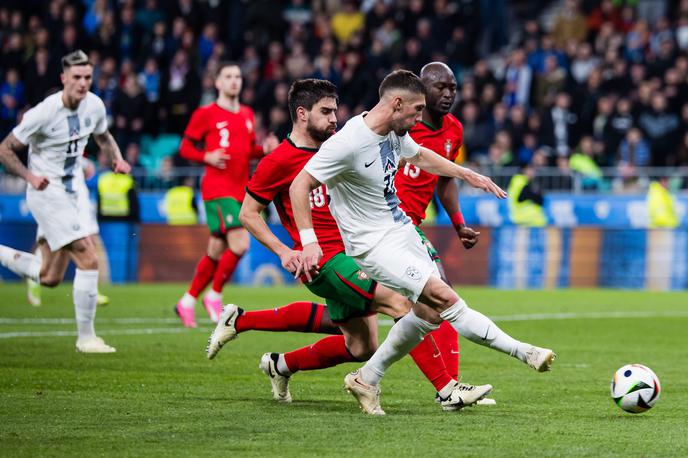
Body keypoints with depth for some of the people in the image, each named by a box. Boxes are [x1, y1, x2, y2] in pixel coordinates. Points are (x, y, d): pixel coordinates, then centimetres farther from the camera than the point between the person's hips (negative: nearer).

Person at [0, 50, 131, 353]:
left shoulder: (94, 105, -2)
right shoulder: (44, 113, -20)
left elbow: (103, 136, 20)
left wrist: (116, 158, 0)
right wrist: (30, 176, -23)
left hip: (75, 189, 7)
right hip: (47, 192, -7)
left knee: (50, 278, 8)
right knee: (88, 260, -15)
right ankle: (86, 337, -3)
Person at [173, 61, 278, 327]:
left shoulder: (247, 115, 16)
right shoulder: (205, 114, -2)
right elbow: (185, 148, 3)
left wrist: (265, 149, 5)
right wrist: (207, 157, -15)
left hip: (239, 191, 7)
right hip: (217, 189, -7)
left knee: (216, 251, 9)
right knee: (239, 243, -20)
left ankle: (187, 301, 22)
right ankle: (214, 296, -1)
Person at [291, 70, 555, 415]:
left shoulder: (395, 133, 2)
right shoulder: (349, 143, -24)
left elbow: (419, 156, 25)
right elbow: (300, 186, -21)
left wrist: (467, 175, 23)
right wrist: (309, 241, -28)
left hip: (402, 229, 10)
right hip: (374, 243, -10)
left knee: (429, 314, 10)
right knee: (446, 300, -16)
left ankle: (366, 380, 23)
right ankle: (523, 352, -12)